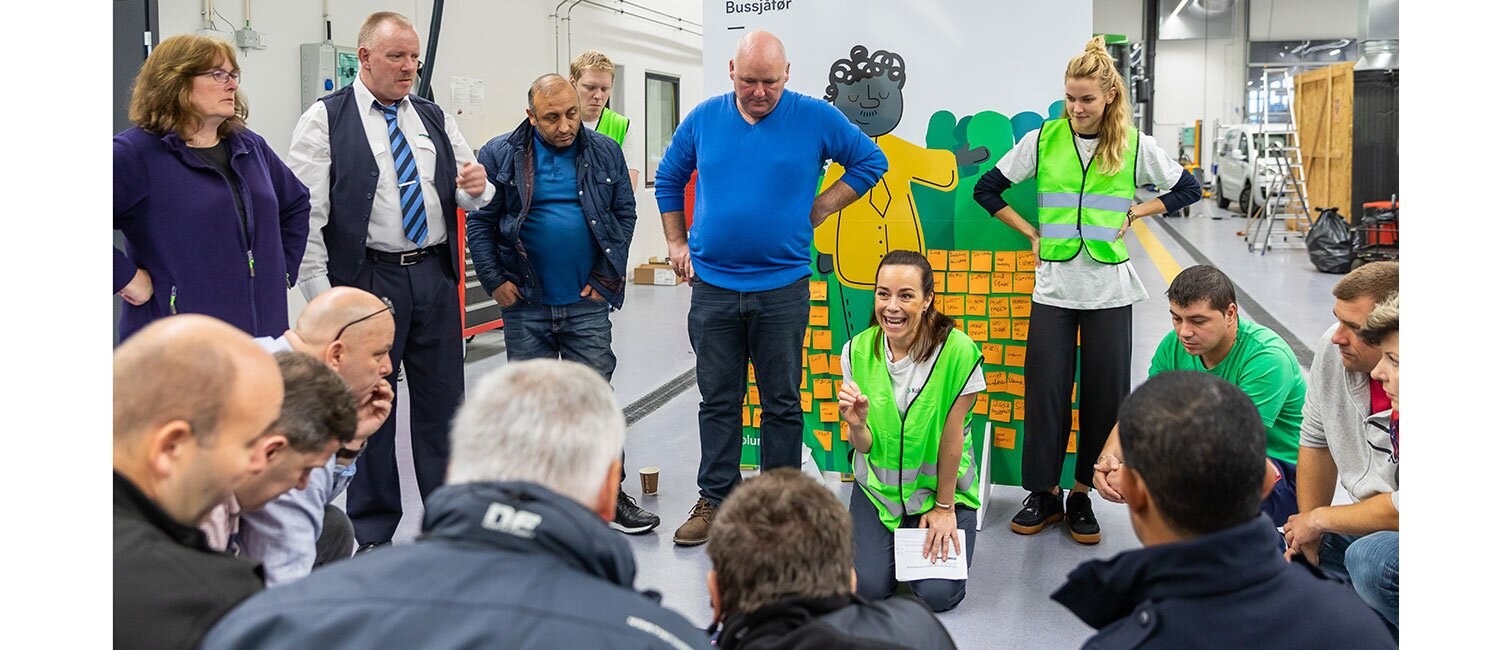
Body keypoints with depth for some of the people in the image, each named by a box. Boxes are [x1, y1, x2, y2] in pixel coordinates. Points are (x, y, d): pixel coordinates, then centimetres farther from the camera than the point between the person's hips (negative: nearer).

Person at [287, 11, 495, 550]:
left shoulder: (434, 118, 12)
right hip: (367, 279, -4)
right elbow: (305, 213, -8)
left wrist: (476, 187, -10)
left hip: (435, 277, 5)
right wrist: (322, 294, -14)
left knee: (443, 401, 10)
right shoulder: (326, 120, -3)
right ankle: (372, 533, 17)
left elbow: (468, 195, 16)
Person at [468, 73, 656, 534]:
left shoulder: (604, 153, 4)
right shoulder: (500, 156, -1)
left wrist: (609, 276, 0)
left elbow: (624, 214, 8)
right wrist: (495, 281, -6)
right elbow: (480, 223, 1)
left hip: (587, 304, 0)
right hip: (525, 305, 0)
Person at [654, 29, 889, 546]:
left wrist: (820, 210, -1)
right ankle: (715, 501, 18)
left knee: (782, 404, 6)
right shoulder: (703, 118, 4)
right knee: (717, 402, 9)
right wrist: (677, 243, 11)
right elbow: (668, 178, 17)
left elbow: (870, 161, 6)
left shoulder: (815, 117, -3)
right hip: (712, 286, 2)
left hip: (782, 287, -2)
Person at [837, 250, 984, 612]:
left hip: (940, 484, -2)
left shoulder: (957, 351, -22)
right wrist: (857, 425, -31)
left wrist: (944, 507, -7)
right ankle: (892, 536, 20)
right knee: (868, 586, -14)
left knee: (937, 594, -15)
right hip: (879, 485, 2)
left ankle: (937, 527, 17)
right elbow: (865, 447, -8)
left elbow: (951, 434, -14)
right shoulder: (858, 351, -10)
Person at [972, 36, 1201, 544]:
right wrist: (1031, 234, 3)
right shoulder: (1043, 140, 0)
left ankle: (1083, 494, 19)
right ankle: (1044, 493, 14)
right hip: (1053, 286, 0)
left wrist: (1134, 212, 1)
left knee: (1103, 390, 5)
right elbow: (987, 189, 7)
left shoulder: (1135, 147, -1)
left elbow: (1188, 189, 11)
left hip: (1109, 288, 0)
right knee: (1045, 388, 0)